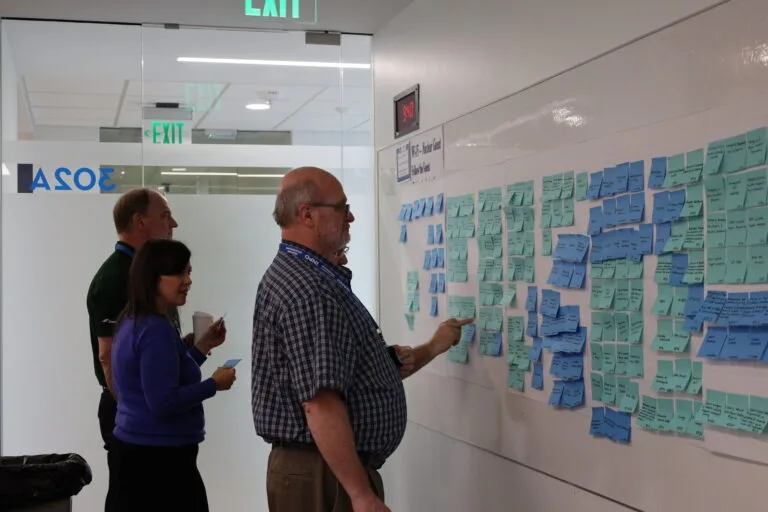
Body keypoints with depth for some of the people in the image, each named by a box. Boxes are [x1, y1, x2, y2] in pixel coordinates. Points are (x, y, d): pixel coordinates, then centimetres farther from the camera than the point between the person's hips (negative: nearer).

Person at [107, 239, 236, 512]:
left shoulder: (133, 322, 12)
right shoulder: (157, 330, -19)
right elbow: (164, 403, -24)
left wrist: (203, 346, 15)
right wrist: (214, 384, -14)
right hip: (158, 458, -10)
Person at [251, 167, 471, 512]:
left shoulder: (317, 280, 14)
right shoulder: (305, 290, -20)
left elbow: (359, 374, 21)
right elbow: (321, 404, -28)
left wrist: (433, 348, 20)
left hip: (334, 469, 10)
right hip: (322, 475, -10)